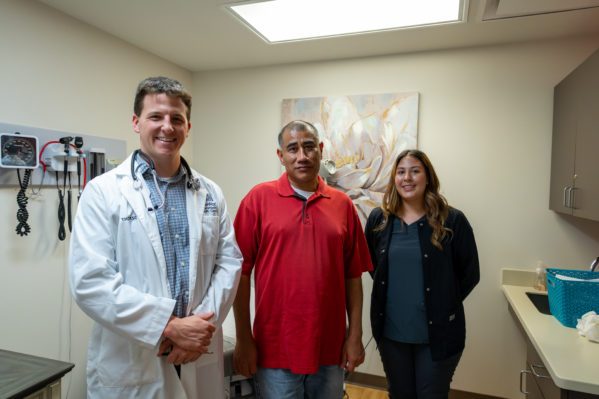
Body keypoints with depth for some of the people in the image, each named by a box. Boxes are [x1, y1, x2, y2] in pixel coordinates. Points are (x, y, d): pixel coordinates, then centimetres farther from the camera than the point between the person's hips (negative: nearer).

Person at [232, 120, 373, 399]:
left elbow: (353, 275, 3)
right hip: (275, 349, -2)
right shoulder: (259, 198, -7)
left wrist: (355, 335, 2)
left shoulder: (342, 203, 1)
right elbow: (241, 272, -7)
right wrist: (243, 339, -7)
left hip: (330, 348, 3)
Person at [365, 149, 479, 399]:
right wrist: (392, 291, 6)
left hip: (437, 333, -2)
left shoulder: (452, 221, -10)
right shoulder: (378, 219, -2)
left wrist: (444, 304, -3)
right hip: (390, 330, 3)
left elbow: (470, 274, -3)